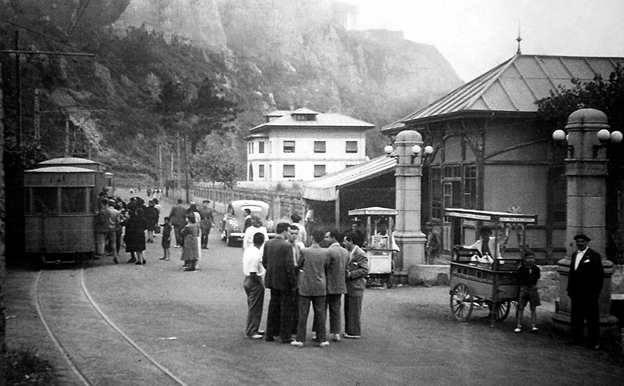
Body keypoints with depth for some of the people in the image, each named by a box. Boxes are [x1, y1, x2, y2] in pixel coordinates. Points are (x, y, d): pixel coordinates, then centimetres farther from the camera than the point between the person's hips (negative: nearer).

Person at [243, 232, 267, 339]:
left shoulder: (247, 251, 4)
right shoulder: (257, 254, -23)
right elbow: (253, 273, -25)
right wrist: (261, 284, -14)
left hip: (247, 279, 9)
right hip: (255, 282, -9)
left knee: (252, 307, 20)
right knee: (254, 308, 2)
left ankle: (253, 329, 31)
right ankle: (250, 332, 9)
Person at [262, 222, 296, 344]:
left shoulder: (267, 244, 1)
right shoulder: (287, 246, -18)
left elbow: (264, 262, 7)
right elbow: (289, 266, -17)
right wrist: (293, 283, -10)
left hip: (272, 280, 6)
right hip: (284, 281, -6)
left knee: (273, 306, 17)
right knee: (286, 308, 4)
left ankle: (270, 333, 24)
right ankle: (286, 336, 8)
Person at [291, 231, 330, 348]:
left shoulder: (304, 252, -11)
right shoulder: (326, 253, -5)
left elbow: (299, 267, 0)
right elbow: (326, 269, 5)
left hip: (305, 286, -2)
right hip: (320, 287, 2)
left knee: (303, 314, 4)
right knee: (320, 314, 9)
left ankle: (300, 339, 6)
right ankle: (322, 339, 12)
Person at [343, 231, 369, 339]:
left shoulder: (360, 254, -13)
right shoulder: (348, 252, 15)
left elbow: (365, 270, -17)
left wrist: (350, 274, -19)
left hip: (356, 286, -9)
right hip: (348, 286, 9)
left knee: (354, 310, -3)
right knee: (348, 309, 13)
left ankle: (355, 333, 3)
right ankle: (348, 331, 21)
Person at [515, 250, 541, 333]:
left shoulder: (536, 269, 4)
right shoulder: (521, 269, 0)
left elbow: (537, 278, 12)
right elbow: (519, 280, 1)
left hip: (533, 289, 1)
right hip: (523, 289, -1)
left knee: (533, 308, 2)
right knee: (521, 307, 0)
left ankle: (533, 325, 4)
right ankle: (519, 326, 4)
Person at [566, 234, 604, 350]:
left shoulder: (594, 255, -6)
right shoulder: (574, 255, 15)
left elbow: (600, 274, -9)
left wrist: (596, 292, -13)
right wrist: (570, 289, 13)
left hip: (589, 293, -7)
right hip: (576, 293, 7)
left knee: (592, 318, -1)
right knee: (575, 317, 9)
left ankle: (595, 342, 5)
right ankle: (577, 339, 18)